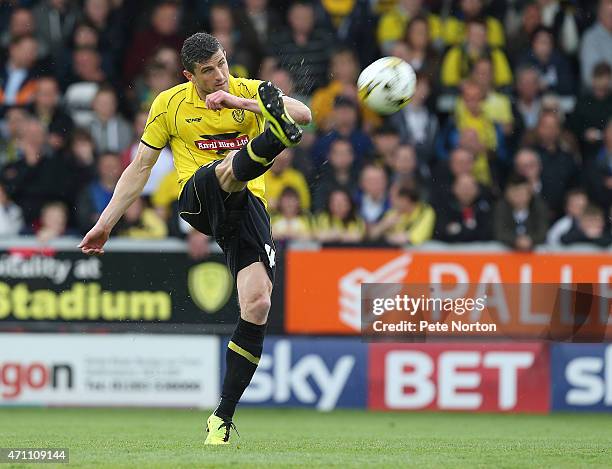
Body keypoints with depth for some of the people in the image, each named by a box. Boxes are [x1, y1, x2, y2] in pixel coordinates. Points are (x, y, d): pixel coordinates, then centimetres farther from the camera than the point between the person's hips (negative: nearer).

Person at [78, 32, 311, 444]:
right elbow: (140, 168, 13)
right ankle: (272, 137, -75)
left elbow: (304, 114, -11)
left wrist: (240, 101, -20)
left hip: (248, 206, 1)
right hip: (198, 198, -1)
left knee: (257, 305, -16)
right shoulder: (169, 104, 7)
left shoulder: (249, 92, 5)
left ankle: (222, 418, -8)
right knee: (231, 165, -35)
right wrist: (106, 223, 10)